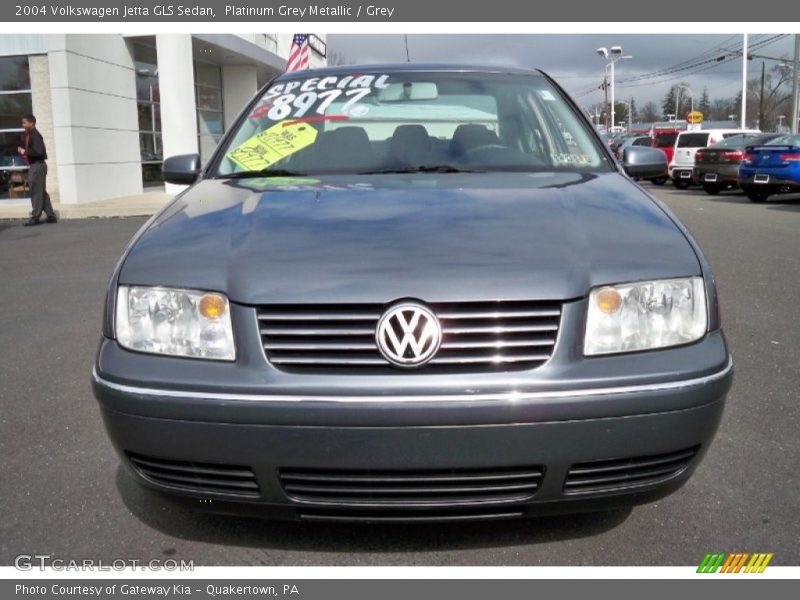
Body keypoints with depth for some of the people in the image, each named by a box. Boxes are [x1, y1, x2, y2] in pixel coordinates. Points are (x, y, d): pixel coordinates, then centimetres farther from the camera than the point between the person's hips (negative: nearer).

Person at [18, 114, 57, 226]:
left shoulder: (35, 135, -14)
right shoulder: (28, 135, 14)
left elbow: (38, 152, -23)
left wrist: (25, 152, -14)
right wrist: (22, 151, 6)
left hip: (38, 165, -10)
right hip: (34, 165, 10)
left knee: (36, 191, -6)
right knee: (42, 192, 10)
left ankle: (35, 217, -2)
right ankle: (51, 216, 13)